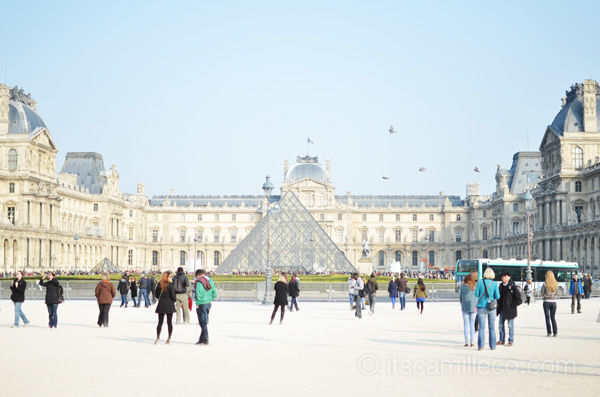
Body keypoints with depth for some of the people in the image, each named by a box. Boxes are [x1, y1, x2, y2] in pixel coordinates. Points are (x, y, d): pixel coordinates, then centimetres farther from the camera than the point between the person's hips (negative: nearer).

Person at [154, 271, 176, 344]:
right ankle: (169, 338, 6)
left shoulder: (159, 285, 1)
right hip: (169, 305, -3)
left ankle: (158, 337, 0)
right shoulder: (170, 285, -12)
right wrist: (175, 299, 10)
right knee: (169, 322, 5)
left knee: (160, 322, 7)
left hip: (161, 305, 3)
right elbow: (173, 296, -11)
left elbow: (156, 294, 6)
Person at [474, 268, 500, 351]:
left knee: (481, 327, 1)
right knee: (492, 327, 11)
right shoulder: (494, 284, -5)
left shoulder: (480, 282, -6)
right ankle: (493, 346, 12)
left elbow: (476, 294, -3)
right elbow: (497, 296, -3)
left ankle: (481, 345, -9)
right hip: (491, 307, 1)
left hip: (481, 307, -1)